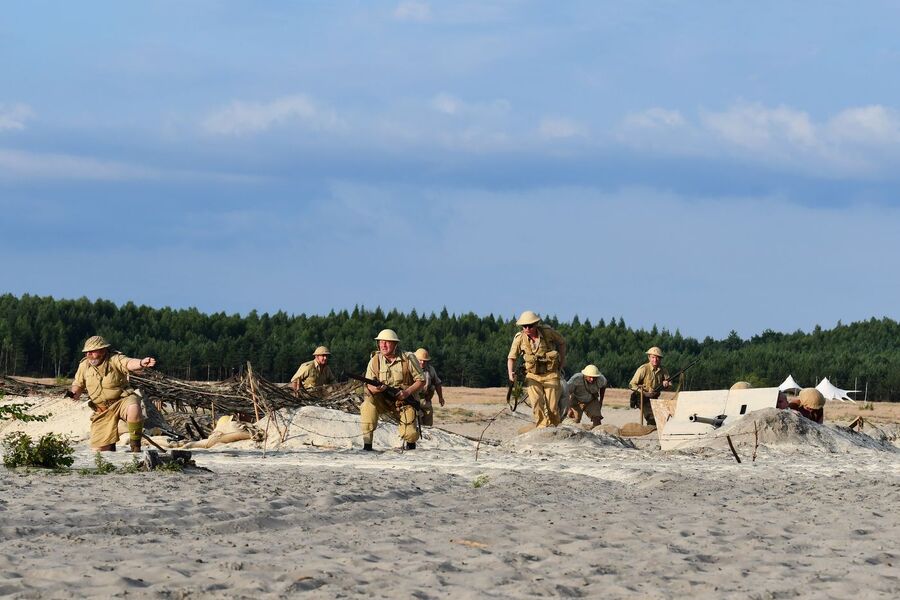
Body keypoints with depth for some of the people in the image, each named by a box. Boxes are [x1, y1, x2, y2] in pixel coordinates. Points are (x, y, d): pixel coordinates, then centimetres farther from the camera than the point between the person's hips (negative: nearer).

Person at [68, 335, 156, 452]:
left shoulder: (115, 359, -10)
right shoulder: (84, 366, 5)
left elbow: (129, 364, -30)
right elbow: (78, 385, 16)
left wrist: (141, 363, -54)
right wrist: (73, 393, -8)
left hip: (122, 400, -4)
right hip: (102, 410, 4)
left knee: (133, 408, -41)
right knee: (98, 450, -4)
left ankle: (135, 446, -24)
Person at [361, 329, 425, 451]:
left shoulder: (408, 359, -9)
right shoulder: (375, 360, -4)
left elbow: (421, 380, -3)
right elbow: (369, 386, -3)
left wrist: (407, 392, -20)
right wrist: (376, 388, -28)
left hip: (404, 402, -2)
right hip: (382, 401, 2)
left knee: (410, 435, -19)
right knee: (368, 403, -32)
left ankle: (411, 441, 23)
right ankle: (367, 444, -26)